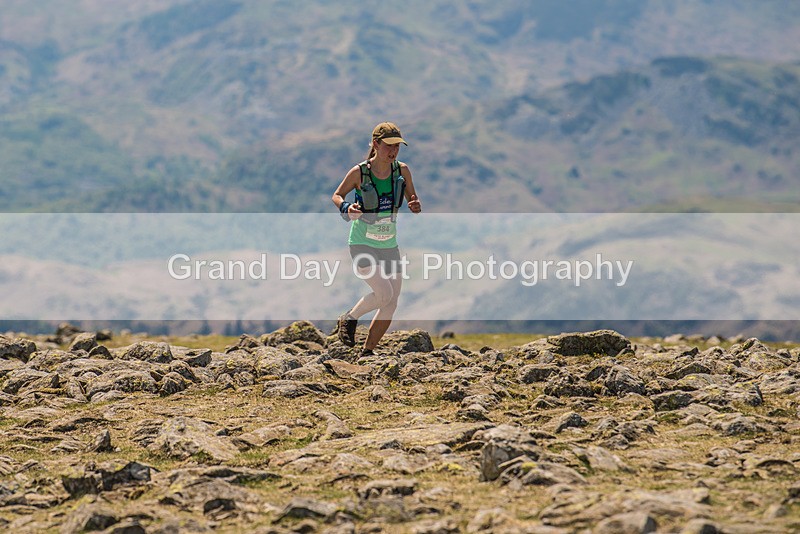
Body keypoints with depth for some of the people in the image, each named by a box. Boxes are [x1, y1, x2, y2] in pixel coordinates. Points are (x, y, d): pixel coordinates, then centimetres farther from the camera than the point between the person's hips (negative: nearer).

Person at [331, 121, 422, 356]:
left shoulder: (402, 170, -4)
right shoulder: (358, 173, -14)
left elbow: (414, 203, 7)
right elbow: (336, 196, 1)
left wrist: (415, 206, -17)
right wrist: (346, 208, -21)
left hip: (389, 246, 5)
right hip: (362, 244, -5)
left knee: (390, 306, 5)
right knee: (384, 294, -22)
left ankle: (367, 352, 21)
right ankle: (348, 319, 5)